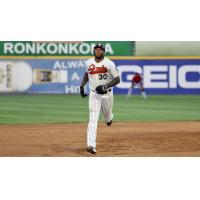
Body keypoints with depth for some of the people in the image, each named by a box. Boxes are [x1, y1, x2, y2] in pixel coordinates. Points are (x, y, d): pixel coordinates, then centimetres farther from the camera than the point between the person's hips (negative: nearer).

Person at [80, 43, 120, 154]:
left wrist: (105, 86, -23)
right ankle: (91, 145, -21)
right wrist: (82, 86, 11)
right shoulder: (89, 63, 1)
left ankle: (109, 118, 62)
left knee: (107, 115, 21)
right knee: (93, 120, -12)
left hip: (107, 94, -1)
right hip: (94, 94, 1)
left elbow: (117, 79, -11)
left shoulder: (109, 63, -11)